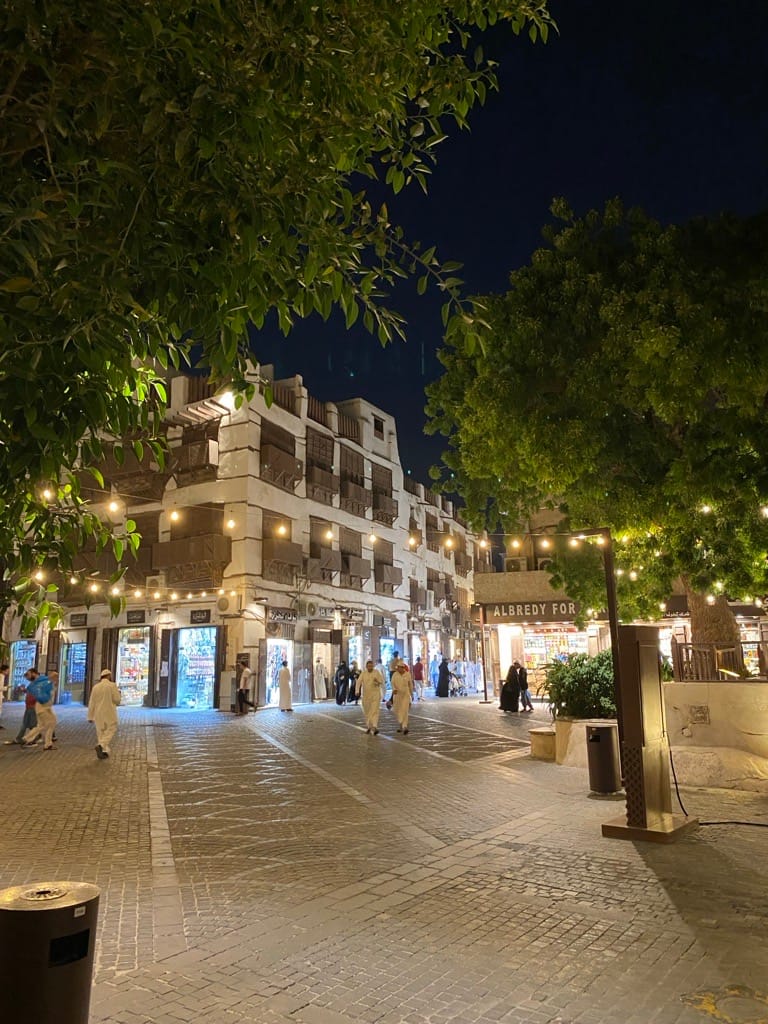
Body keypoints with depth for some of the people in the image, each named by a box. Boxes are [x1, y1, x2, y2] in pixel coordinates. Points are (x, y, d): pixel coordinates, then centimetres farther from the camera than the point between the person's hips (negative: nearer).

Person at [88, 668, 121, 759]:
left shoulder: (96, 687, 5)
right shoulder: (112, 685, -8)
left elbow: (91, 703, 5)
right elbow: (117, 700, -9)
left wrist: (90, 716, 10)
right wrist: (117, 693, 11)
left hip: (98, 714, 4)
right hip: (109, 714, -4)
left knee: (101, 732, 12)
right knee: (110, 731, 2)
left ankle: (104, 752, 8)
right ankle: (100, 745, -21)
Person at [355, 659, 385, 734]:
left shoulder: (377, 672, -1)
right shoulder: (363, 673, -1)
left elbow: (382, 681, 2)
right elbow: (358, 682, -10)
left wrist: (377, 681, -21)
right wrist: (357, 691, -26)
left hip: (375, 695, -2)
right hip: (366, 695, 2)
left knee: (375, 711, -14)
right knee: (367, 712, 11)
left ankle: (374, 727, -21)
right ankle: (368, 726, 30)